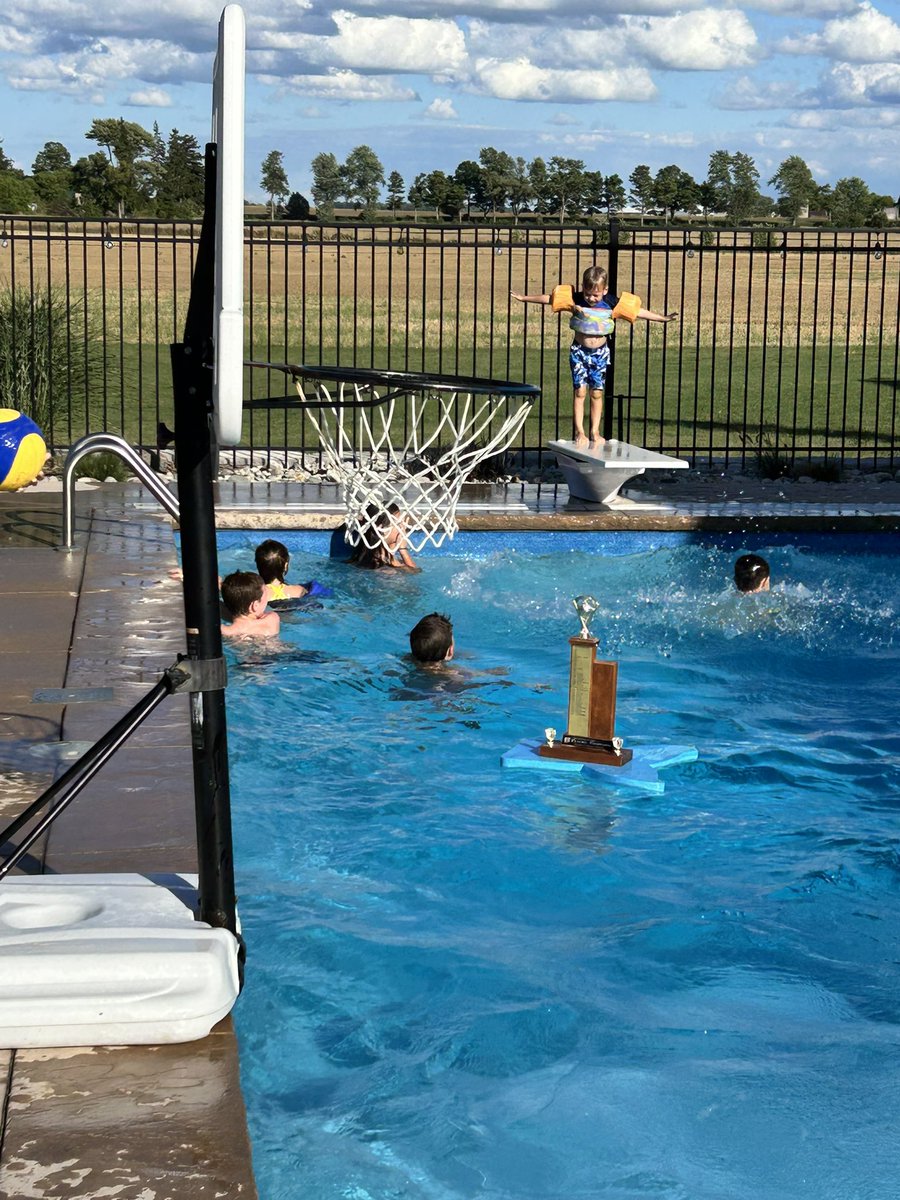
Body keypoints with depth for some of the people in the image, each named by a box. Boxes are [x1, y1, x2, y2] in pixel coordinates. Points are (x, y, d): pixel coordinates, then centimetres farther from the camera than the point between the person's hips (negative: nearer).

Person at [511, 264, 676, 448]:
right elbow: (548, 298, -1)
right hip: (579, 351, -1)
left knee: (597, 393, 3)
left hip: (600, 352, 1)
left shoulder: (611, 303, -9)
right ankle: (579, 432, -1)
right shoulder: (576, 300, -10)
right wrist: (524, 298, 3)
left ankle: (595, 433, 9)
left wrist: (663, 318, 0)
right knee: (580, 391, -3)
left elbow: (637, 311, -2)